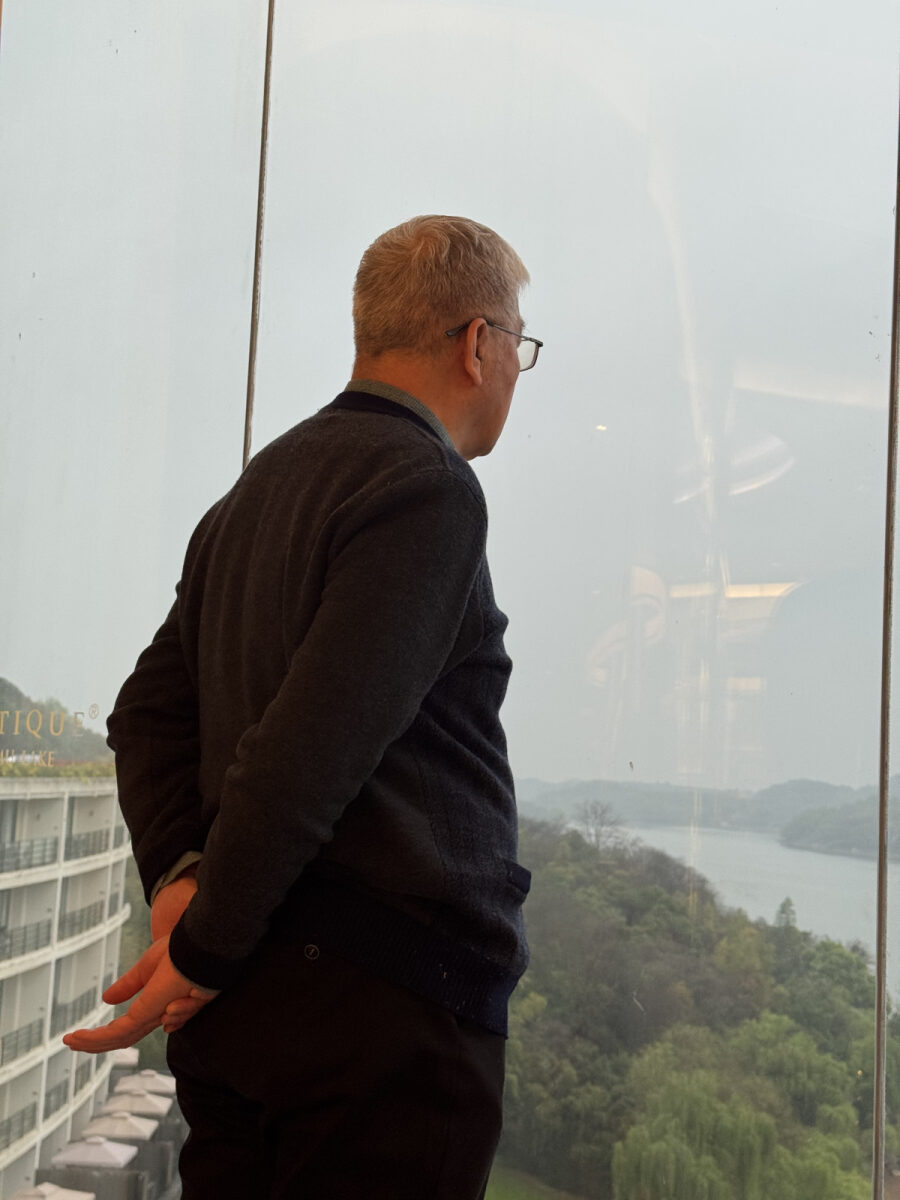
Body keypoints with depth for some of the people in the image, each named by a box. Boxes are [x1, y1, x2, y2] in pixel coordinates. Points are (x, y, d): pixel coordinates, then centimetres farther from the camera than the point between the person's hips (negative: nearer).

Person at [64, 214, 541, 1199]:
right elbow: (315, 740, -21)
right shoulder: (427, 489, -13)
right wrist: (206, 949, -13)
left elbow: (150, 707, 13)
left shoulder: (259, 487, 15)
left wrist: (179, 875, 2)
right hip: (389, 1005, -8)